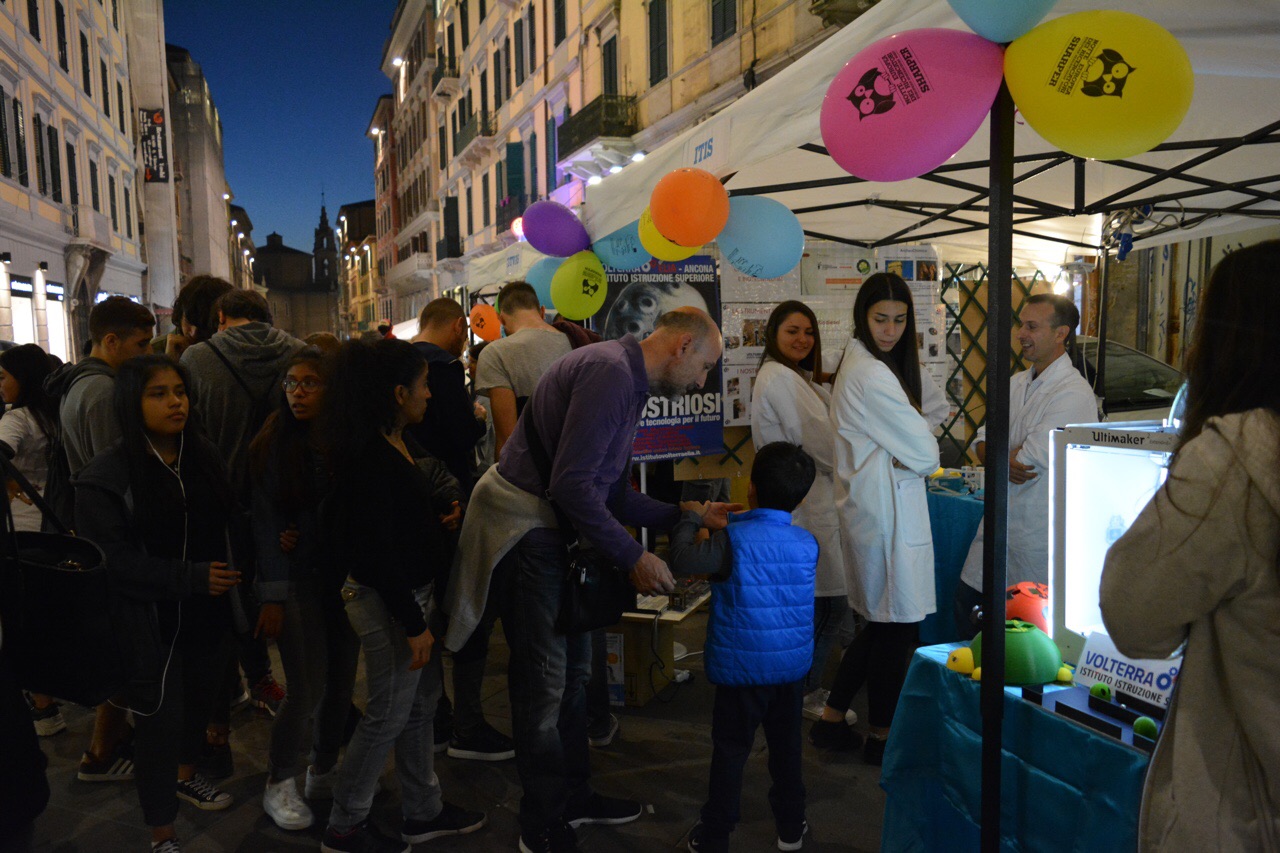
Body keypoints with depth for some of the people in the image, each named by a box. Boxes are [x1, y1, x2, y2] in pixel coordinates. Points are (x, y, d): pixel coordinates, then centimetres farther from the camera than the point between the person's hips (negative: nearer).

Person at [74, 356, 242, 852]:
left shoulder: (203, 458, 3)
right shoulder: (106, 477, -13)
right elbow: (110, 559, -19)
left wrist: (231, 579, -2)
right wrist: (191, 578, -22)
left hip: (207, 616, 5)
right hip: (151, 627, -5)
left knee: (199, 699, 21)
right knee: (160, 723, 3)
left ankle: (185, 775, 49)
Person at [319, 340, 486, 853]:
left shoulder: (401, 443, 5)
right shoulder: (370, 457, -23)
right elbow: (378, 551, -24)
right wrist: (413, 623, -21)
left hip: (414, 590, 9)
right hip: (385, 599, -9)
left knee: (422, 703, 18)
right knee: (388, 715, 5)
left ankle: (423, 811, 35)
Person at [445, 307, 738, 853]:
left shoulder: (628, 382, 13)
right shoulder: (609, 370, -20)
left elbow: (614, 496, 14)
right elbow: (571, 483, -27)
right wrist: (633, 557, -20)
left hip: (554, 531, 10)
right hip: (525, 528, -10)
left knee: (573, 667, 19)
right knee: (544, 680, 1)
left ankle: (573, 796, 36)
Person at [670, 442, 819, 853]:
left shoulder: (733, 538, -16)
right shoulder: (808, 543, -1)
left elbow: (682, 561, -26)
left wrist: (691, 518, -9)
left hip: (741, 668, -4)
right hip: (793, 665, 4)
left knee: (730, 751, 7)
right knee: (786, 745, 19)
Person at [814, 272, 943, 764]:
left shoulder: (860, 364, 13)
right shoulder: (871, 374, -19)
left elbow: (934, 407, 16)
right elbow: (923, 453, -16)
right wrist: (925, 456, 6)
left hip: (872, 505, 10)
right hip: (886, 509, -10)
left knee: (881, 622, 18)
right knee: (896, 625, 3)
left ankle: (831, 719, 26)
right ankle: (881, 736, 19)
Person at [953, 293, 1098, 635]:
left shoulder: (1074, 394, -16)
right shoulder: (1017, 383, 10)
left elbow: (1031, 457, -21)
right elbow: (983, 440, 8)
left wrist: (993, 455, -2)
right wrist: (1006, 461, -14)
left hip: (1040, 537, -7)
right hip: (999, 520, 7)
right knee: (967, 606, 13)